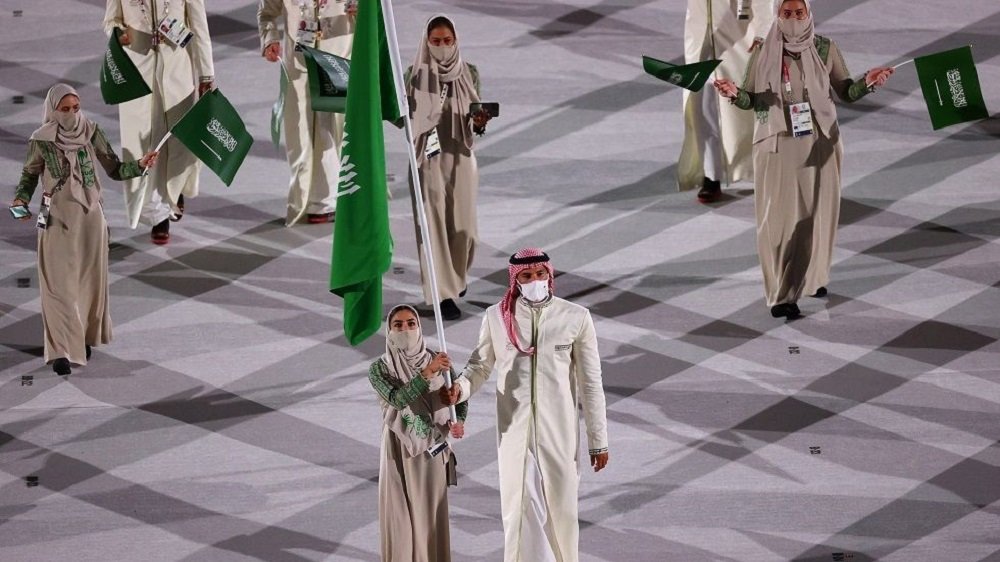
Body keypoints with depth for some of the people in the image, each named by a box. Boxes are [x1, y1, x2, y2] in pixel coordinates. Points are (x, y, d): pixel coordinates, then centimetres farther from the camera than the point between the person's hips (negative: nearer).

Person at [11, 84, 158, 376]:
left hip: (90, 216, 2)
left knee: (90, 280, 11)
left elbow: (115, 169, 0)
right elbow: (29, 174, 5)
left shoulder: (91, 133, -4)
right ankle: (61, 351, -6)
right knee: (59, 283, -6)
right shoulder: (41, 140, -8)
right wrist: (21, 200, -13)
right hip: (57, 218, -2)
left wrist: (140, 165, -18)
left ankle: (84, 338, 32)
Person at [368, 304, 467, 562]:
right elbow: (397, 399, -22)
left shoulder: (437, 361, 0)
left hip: (432, 449, 1)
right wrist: (427, 373, -33)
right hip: (399, 453, -1)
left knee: (432, 517, 4)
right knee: (400, 517, 0)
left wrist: (459, 421, -12)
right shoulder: (379, 369, -5)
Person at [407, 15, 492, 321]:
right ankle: (443, 294, -5)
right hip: (428, 158, -2)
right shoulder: (415, 75, -3)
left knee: (463, 226, 7)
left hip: (461, 157, 2)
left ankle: (456, 277, 35)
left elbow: (475, 120, 5)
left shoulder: (469, 74, 2)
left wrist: (480, 122, -17)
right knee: (434, 225, -7)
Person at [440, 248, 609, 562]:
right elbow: (480, 366, 11)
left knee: (561, 507, 4)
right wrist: (460, 388, -13)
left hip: (559, 431, 0)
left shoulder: (576, 318, -2)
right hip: (514, 430, 0)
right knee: (524, 506, -3)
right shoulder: (497, 317, 2)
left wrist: (598, 440, 2)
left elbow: (591, 383, 1)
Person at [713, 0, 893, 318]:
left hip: (819, 143, 1)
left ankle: (813, 277, 26)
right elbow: (751, 100, 1)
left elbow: (846, 92, 3)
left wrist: (867, 83, -17)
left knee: (817, 213, 6)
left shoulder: (825, 49, 1)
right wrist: (735, 94, -21)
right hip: (777, 144, -1)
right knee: (779, 216, -6)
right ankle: (781, 294, -6)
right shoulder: (764, 52, 0)